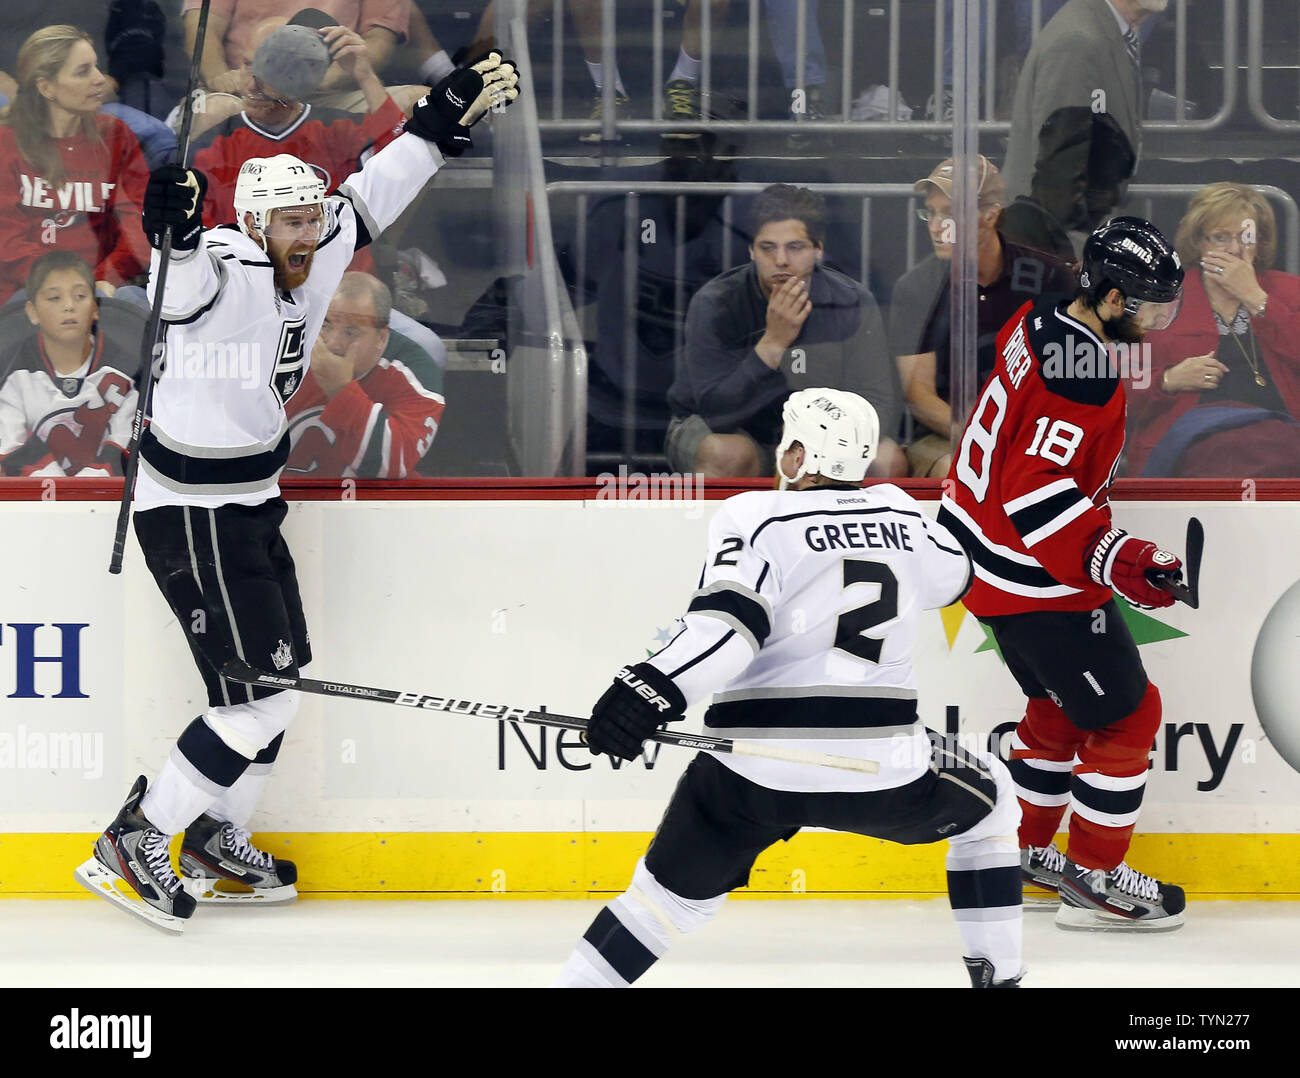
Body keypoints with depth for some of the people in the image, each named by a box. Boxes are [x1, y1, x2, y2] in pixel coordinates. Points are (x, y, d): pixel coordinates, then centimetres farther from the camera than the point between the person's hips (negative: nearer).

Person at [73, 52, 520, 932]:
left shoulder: (317, 259, -1)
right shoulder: (221, 273, -23)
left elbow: (374, 195, 13)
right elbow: (180, 271, -46)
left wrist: (449, 117, 14)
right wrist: (173, 223, -66)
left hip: (251, 503, 9)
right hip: (192, 515, -9)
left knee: (280, 677, 16)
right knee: (260, 697, -9)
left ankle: (215, 844, 31)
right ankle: (132, 843, 1)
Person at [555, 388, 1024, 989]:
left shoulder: (753, 517, -1)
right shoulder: (899, 512, 13)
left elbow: (730, 623, -17)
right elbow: (953, 576, 34)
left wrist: (652, 688, -26)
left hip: (753, 772, -2)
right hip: (883, 764, 2)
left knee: (672, 890, 14)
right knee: (990, 804, 29)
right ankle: (997, 974, 24)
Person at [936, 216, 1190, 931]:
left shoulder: (1039, 323, 3)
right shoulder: (1081, 377, -27)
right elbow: (1038, 496, -32)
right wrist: (1112, 557, -36)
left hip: (979, 544, 10)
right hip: (1032, 579, -10)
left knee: (1060, 704, 23)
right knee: (1126, 713, -1)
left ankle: (1027, 854, 34)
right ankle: (1093, 880, 7)